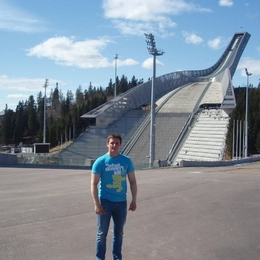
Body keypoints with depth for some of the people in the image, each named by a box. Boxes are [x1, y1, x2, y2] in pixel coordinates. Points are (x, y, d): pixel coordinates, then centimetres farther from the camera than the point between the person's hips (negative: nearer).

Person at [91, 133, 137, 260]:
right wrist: (96, 204, -16)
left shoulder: (127, 161, 1)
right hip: (105, 201, -3)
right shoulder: (100, 162, -8)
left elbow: (132, 181, 8)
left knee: (119, 233, 14)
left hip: (121, 202, 3)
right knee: (102, 233, 4)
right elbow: (94, 184, -9)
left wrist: (134, 200, 2)